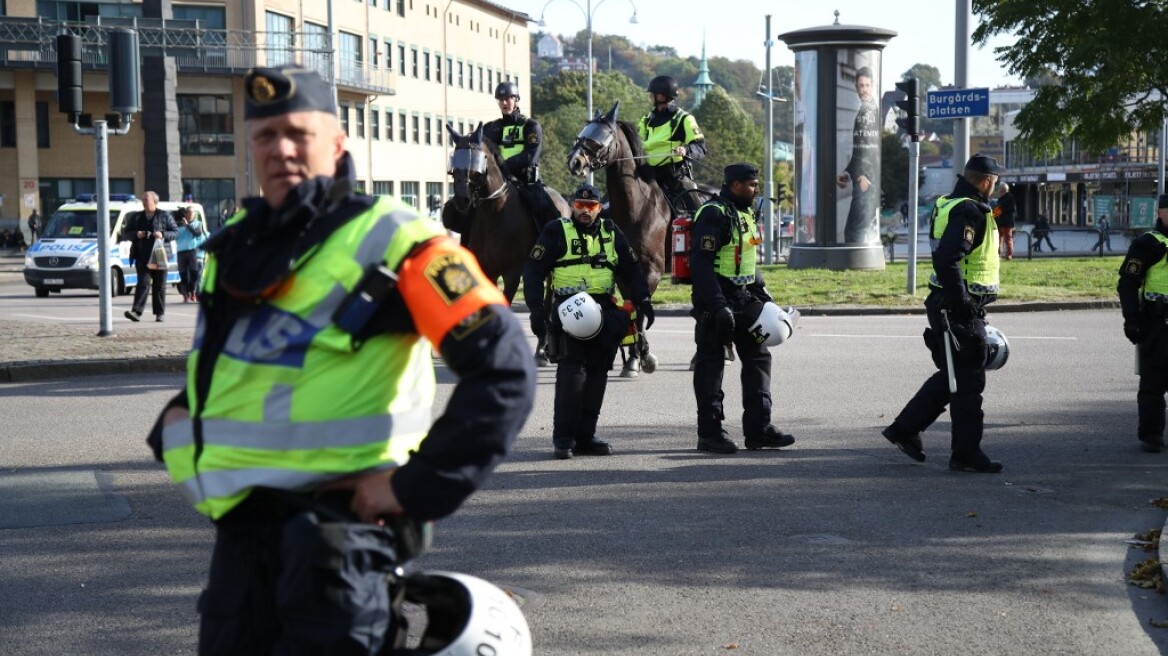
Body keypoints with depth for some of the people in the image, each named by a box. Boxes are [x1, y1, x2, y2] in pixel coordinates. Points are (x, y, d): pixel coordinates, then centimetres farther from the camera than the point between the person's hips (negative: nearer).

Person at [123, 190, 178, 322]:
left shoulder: (165, 216, 7)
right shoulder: (137, 217, 15)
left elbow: (176, 232, 4)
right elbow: (125, 234, 17)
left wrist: (163, 235, -15)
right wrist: (136, 234, -4)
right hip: (142, 257, 1)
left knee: (159, 286, 4)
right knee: (144, 283, -11)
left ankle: (160, 313, 12)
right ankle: (136, 311, -19)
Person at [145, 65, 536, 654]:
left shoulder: (386, 239, -10)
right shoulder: (236, 243, 13)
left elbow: (503, 368, -16)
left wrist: (418, 485, -16)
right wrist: (178, 418, 13)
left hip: (335, 524, -7)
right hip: (241, 522, 7)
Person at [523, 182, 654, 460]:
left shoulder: (611, 233, 14)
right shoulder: (556, 232, 2)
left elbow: (631, 269, 19)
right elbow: (533, 270, -1)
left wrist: (642, 300, 6)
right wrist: (536, 308, -11)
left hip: (603, 313, 5)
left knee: (597, 374, 5)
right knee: (572, 372, -12)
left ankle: (585, 436, 13)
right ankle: (563, 439, -5)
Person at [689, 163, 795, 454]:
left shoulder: (747, 213, 15)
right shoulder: (713, 215, -15)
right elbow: (700, 263, -21)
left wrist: (762, 293, 16)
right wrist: (718, 305, -26)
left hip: (744, 298, 9)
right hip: (716, 300, -9)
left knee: (758, 358, 8)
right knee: (711, 364, -1)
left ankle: (758, 429, 14)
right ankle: (710, 433, 5)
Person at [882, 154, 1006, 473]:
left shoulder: (948, 205, 14)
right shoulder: (969, 212, -18)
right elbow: (946, 260, -29)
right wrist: (961, 302, -24)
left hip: (947, 306, 10)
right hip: (960, 312, -10)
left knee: (951, 376, 19)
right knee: (968, 381, -1)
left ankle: (904, 428, 24)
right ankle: (966, 453, 7)